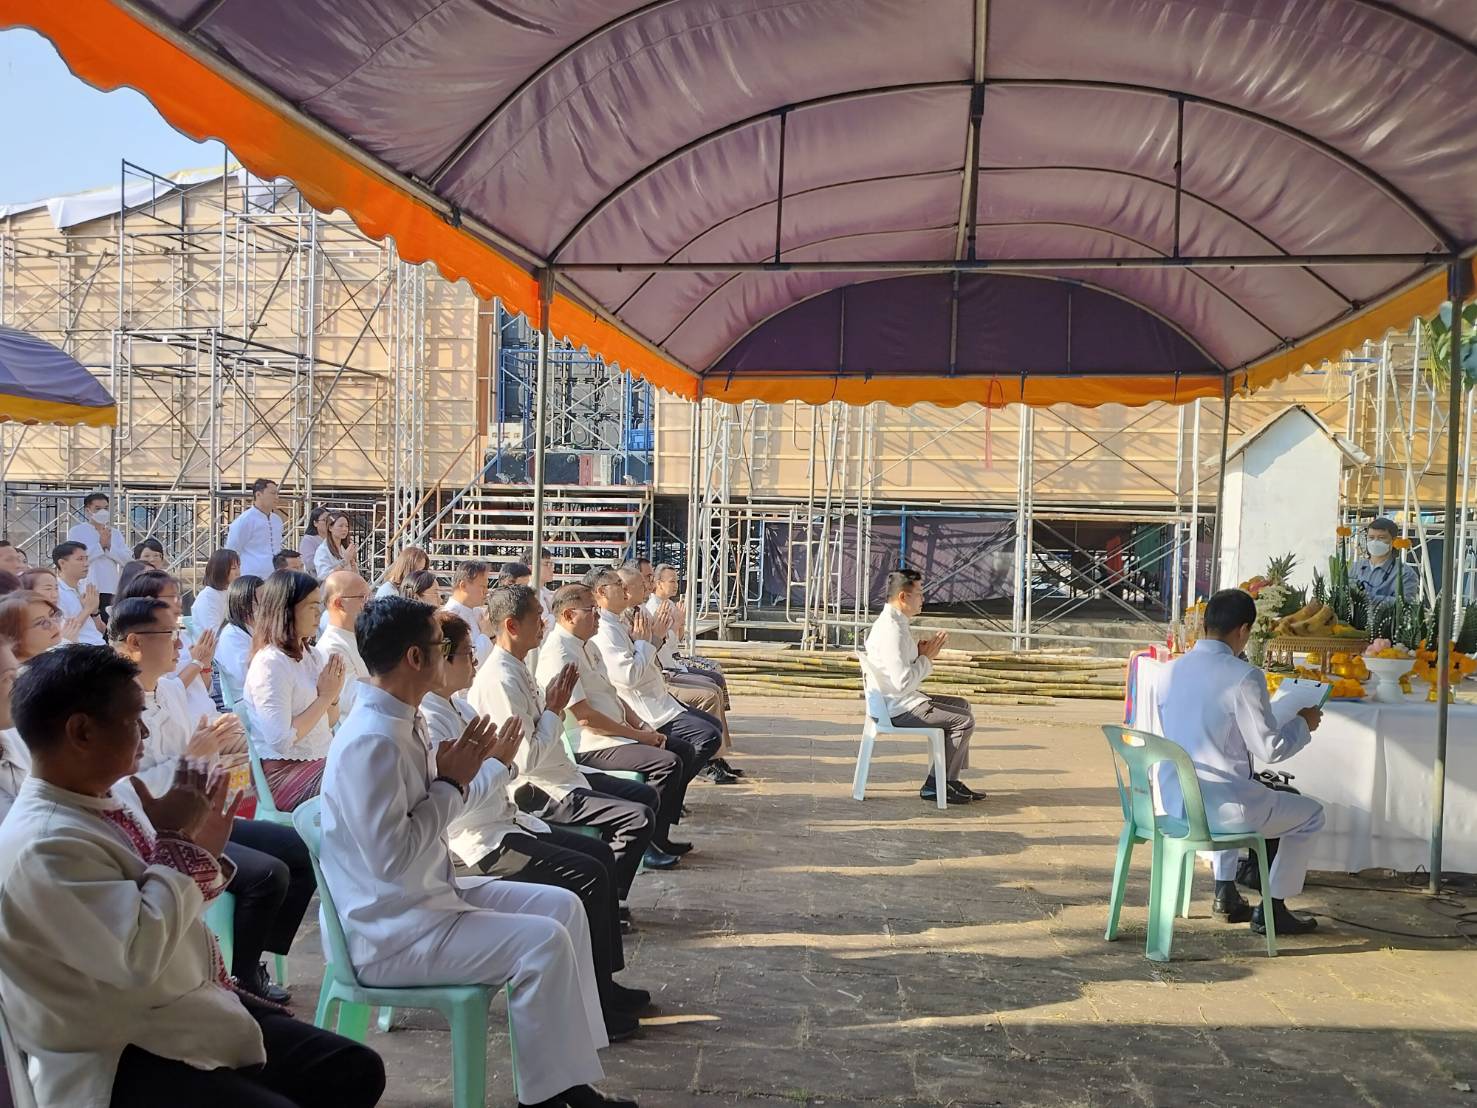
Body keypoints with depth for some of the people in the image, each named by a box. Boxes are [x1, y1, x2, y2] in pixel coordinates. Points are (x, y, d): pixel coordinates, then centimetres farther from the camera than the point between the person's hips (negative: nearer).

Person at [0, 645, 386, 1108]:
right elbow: (141, 953, -29)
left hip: (195, 1010, 9)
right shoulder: (44, 846, -23)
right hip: (122, 1061, -9)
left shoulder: (98, 805, 5)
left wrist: (202, 852, -1)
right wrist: (176, 840, -19)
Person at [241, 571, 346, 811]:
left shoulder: (311, 656, 10)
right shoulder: (270, 663, -15)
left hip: (323, 759, 8)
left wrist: (333, 694, -3)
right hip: (285, 771, -8)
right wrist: (324, 697, -14)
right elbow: (281, 741, -22)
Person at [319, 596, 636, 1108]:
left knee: (562, 906, 7)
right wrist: (452, 784, -19)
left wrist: (462, 770, -6)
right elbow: (391, 858, -28)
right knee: (543, 942, -20)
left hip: (429, 893, 10)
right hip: (390, 931, -10)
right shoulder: (371, 741, -25)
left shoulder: (403, 721, 5)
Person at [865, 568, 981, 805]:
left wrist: (921, 652, 3)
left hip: (904, 700, 11)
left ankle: (950, 780, 18)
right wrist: (927, 657, -15)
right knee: (964, 721, -10)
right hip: (899, 708, -11)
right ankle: (935, 786, 0)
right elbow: (903, 682, -29)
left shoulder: (895, 622, 11)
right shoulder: (892, 630, -23)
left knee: (962, 705, 18)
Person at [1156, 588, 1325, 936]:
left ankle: (1226, 894, 40)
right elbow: (1271, 749, -13)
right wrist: (1304, 723, 6)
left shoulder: (1172, 669, 2)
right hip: (1221, 807, -7)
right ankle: (1271, 910, 24)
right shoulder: (1244, 676, -18)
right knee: (1311, 814, 19)